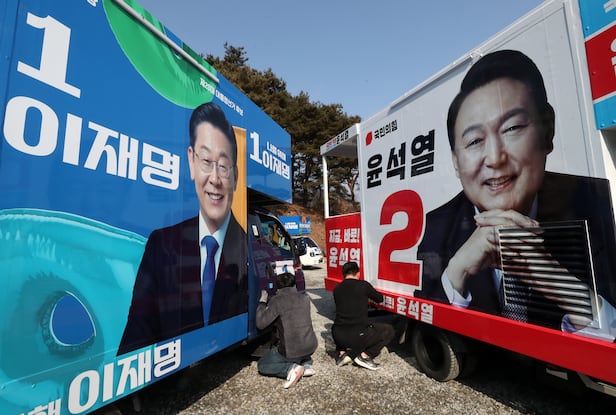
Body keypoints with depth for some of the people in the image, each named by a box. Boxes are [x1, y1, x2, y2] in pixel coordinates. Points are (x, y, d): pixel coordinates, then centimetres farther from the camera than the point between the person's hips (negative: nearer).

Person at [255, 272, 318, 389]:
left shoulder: (277, 301, -14)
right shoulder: (304, 298, 2)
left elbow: (260, 324, -13)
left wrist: (262, 302, -1)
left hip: (290, 351, -6)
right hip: (311, 347, 6)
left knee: (261, 365, 17)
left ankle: (290, 368, -6)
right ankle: (306, 364, 12)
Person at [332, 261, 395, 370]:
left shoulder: (337, 289, 7)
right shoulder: (363, 285, -4)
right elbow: (380, 299, 11)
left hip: (338, 336, 5)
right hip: (358, 335, -4)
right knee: (388, 330, 16)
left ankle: (342, 352, 15)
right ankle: (365, 355, 4)